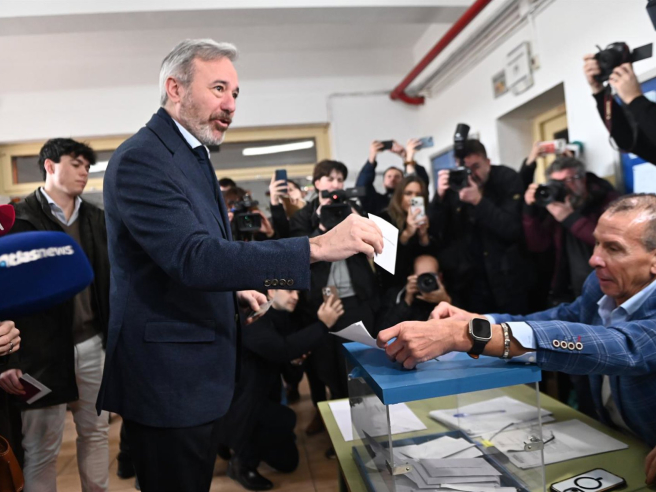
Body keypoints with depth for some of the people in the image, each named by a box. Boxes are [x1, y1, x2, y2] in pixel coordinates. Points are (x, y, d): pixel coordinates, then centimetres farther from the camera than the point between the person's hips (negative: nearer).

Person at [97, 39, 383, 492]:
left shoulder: (192, 156, 13)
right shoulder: (142, 158, -18)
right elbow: (192, 257, -31)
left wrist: (234, 288, 8)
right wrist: (317, 247, -36)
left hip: (196, 372, 9)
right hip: (169, 379, -9)